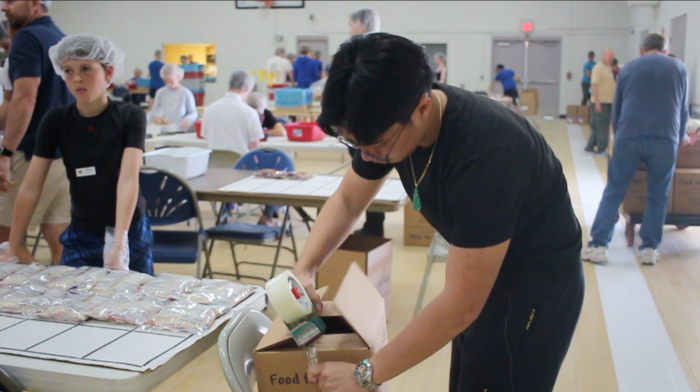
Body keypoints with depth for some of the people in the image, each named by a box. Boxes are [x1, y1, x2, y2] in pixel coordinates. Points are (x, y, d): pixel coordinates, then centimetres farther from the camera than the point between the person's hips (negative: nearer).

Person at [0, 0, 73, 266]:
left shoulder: (28, 37, -11)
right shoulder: (62, 39, 15)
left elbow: (25, 99, -20)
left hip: (34, 152, -8)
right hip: (65, 151, 8)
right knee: (59, 238, 9)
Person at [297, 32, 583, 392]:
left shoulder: (485, 151, -37)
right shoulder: (390, 122, -14)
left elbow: (461, 304, -33)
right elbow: (347, 200, 2)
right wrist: (304, 270, -14)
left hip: (537, 283, -7)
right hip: (480, 270, 7)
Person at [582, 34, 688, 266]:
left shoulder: (628, 69, 16)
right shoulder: (678, 69, 16)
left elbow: (616, 110, 20)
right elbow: (683, 110, 22)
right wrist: (681, 138, 38)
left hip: (629, 138, 0)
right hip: (664, 140, 0)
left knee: (613, 193, 6)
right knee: (658, 197, 12)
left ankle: (598, 246, 1)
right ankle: (649, 249, 14)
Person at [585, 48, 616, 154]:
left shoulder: (609, 68, 15)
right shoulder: (599, 68, -12)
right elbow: (594, 85, -18)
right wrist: (597, 102, -22)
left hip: (608, 102, 9)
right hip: (600, 102, -9)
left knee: (596, 126, 12)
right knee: (601, 126, -3)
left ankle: (590, 147, 19)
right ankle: (601, 149, 5)